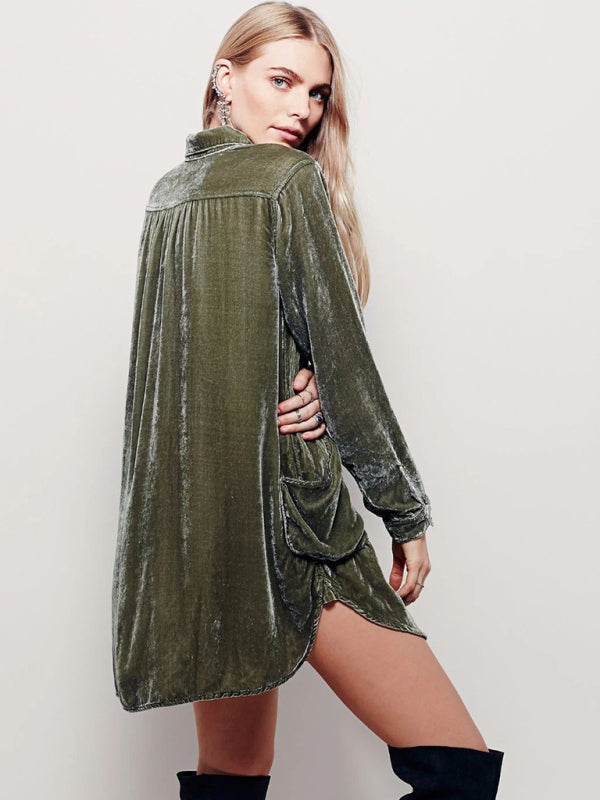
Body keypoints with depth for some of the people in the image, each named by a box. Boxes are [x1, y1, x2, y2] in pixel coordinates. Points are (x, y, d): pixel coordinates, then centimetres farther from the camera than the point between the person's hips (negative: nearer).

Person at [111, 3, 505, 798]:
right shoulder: (290, 178, -6)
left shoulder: (168, 190, 16)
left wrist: (303, 386, -4)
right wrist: (406, 512, 0)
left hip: (184, 516, 9)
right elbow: (343, 359, -7)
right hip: (282, 506, -9)